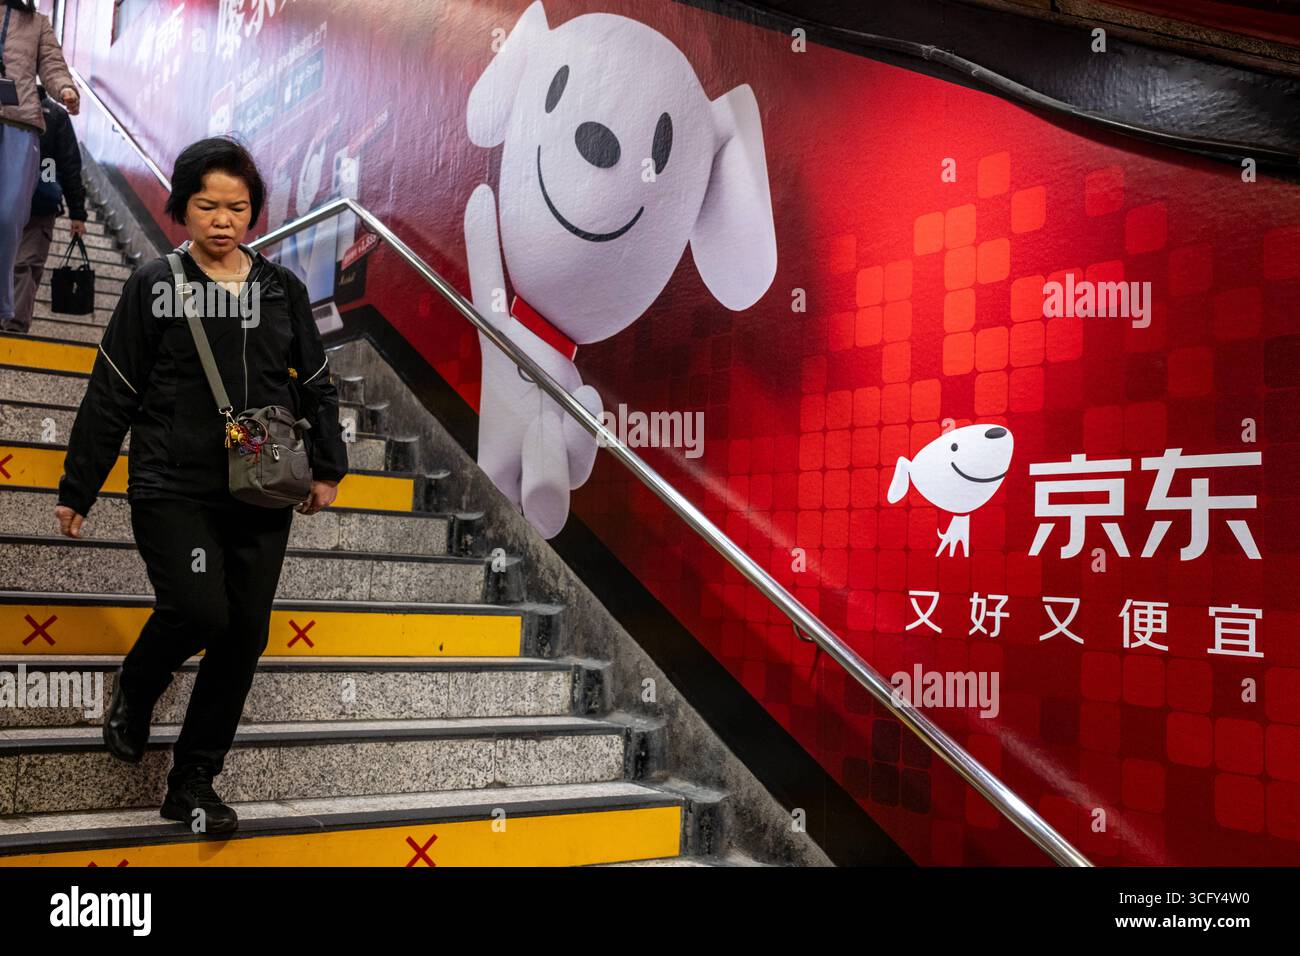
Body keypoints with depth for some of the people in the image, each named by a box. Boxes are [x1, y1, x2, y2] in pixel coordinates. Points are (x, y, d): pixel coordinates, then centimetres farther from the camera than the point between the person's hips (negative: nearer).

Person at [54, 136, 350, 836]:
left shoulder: (283, 289, 7)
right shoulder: (153, 285, -1)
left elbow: (317, 385, 16)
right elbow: (110, 395, 1)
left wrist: (327, 469, 14)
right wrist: (76, 490, 4)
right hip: (173, 490, -3)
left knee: (245, 636, 3)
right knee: (199, 610, -21)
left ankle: (193, 784, 20)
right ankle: (134, 689, 15)